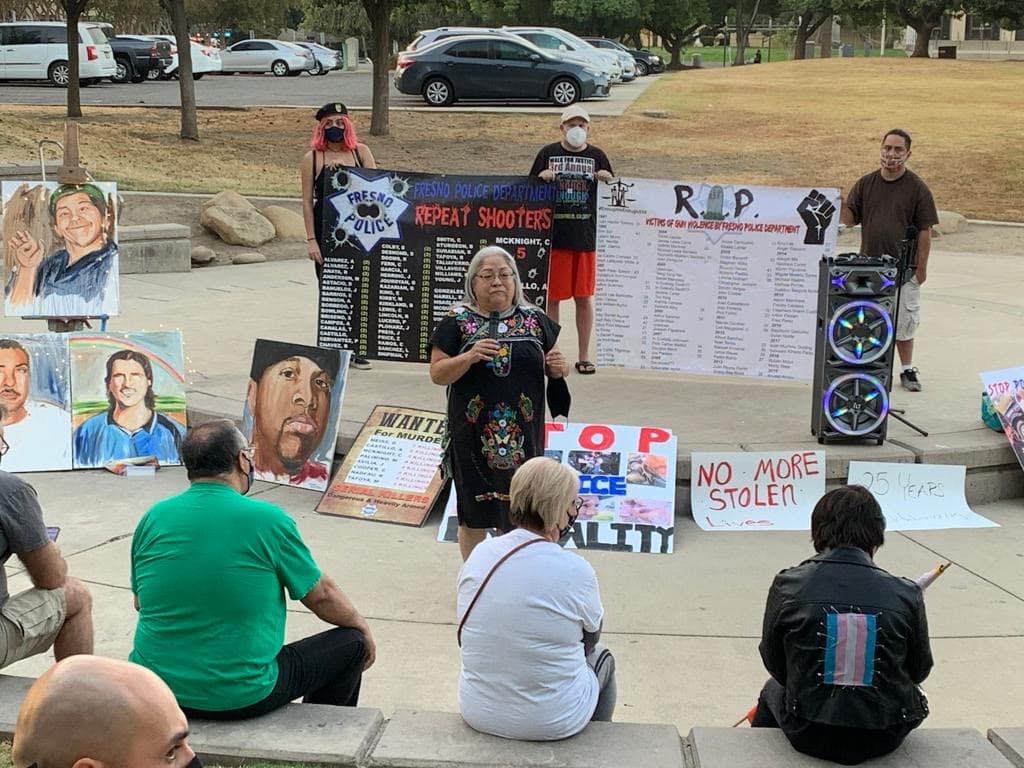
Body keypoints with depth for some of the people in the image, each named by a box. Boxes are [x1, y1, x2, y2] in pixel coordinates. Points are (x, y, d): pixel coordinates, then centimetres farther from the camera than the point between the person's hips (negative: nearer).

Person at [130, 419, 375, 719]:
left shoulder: (153, 518, 0)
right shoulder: (268, 519, -12)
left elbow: (140, 602, 14)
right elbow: (321, 595, 0)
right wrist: (362, 627, 21)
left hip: (157, 690, 5)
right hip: (241, 698, -5)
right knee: (351, 643, 15)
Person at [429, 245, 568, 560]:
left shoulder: (535, 320, 7)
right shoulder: (456, 322, -1)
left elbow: (553, 366, 16)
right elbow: (437, 373, -5)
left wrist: (559, 367, -7)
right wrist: (469, 358, -21)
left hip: (522, 434, 2)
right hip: (473, 435, -1)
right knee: (474, 515, 9)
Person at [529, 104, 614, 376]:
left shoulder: (597, 156, 7)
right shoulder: (548, 154, 4)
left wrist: (608, 180, -11)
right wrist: (542, 178, -12)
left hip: (585, 238, 1)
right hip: (553, 236, -1)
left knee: (584, 298, 6)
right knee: (552, 297, 5)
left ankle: (584, 357, 14)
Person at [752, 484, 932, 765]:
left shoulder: (788, 586, -10)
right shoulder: (906, 595, -9)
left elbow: (774, 664, 1)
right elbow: (919, 670, 3)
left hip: (810, 736, 0)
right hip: (884, 740, 0)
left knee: (773, 690, 35)